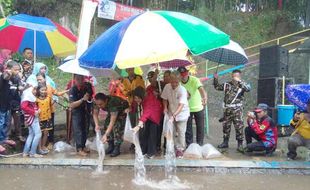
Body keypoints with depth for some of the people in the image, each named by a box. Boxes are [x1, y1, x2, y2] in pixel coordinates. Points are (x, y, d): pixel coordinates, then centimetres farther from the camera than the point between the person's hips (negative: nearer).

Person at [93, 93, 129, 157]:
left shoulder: (113, 103, -44)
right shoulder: (98, 102, -26)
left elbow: (112, 121, -46)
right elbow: (95, 113, -16)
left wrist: (105, 135, -51)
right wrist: (97, 125, -34)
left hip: (123, 110, -6)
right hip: (112, 112, 7)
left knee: (117, 127, -20)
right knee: (107, 125, -5)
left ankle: (117, 149, -7)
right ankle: (111, 146, 10)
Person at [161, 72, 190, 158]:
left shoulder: (182, 90, -26)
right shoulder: (167, 87, -11)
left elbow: (181, 105, -33)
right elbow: (165, 98, 6)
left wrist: (174, 115, -41)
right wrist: (165, 107, -9)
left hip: (182, 113, -4)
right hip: (171, 113, 4)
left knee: (181, 132, -3)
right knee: (173, 132, 9)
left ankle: (180, 149, 11)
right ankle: (177, 147, 25)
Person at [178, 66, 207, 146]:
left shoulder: (194, 80, -22)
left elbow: (201, 89, -40)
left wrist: (204, 98, -59)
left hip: (198, 108, -2)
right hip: (186, 109, 2)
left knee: (200, 128, 8)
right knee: (187, 129, 8)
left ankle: (200, 145, 24)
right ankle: (189, 145, 24)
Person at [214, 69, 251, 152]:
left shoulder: (242, 84, -1)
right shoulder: (227, 84, 9)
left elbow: (248, 88, -21)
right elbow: (217, 87, 17)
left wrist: (239, 81, -24)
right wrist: (216, 79, 1)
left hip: (237, 109, -4)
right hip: (227, 109, 4)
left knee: (239, 127, -3)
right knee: (226, 126, 12)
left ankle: (240, 144, 7)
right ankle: (225, 142, 25)